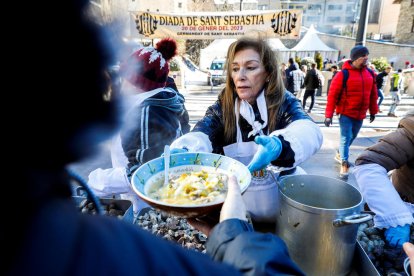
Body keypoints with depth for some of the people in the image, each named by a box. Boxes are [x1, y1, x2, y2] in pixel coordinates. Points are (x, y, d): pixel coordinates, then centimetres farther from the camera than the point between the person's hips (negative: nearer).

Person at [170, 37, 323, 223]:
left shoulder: (284, 103, -6)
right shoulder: (221, 109, -4)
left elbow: (309, 132, -26)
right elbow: (199, 137, -23)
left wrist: (279, 146, -47)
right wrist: (181, 152, -45)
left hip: (283, 201, 0)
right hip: (235, 205, 1)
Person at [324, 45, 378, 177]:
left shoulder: (370, 74, 4)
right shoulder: (343, 74, -13)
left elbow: (373, 94, 13)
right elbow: (332, 95, -14)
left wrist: (373, 111, 14)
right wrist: (329, 115, -16)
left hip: (360, 114, 6)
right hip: (346, 113, -6)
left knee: (352, 137, 18)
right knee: (345, 138, -4)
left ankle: (340, 154, 39)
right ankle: (344, 164, 5)